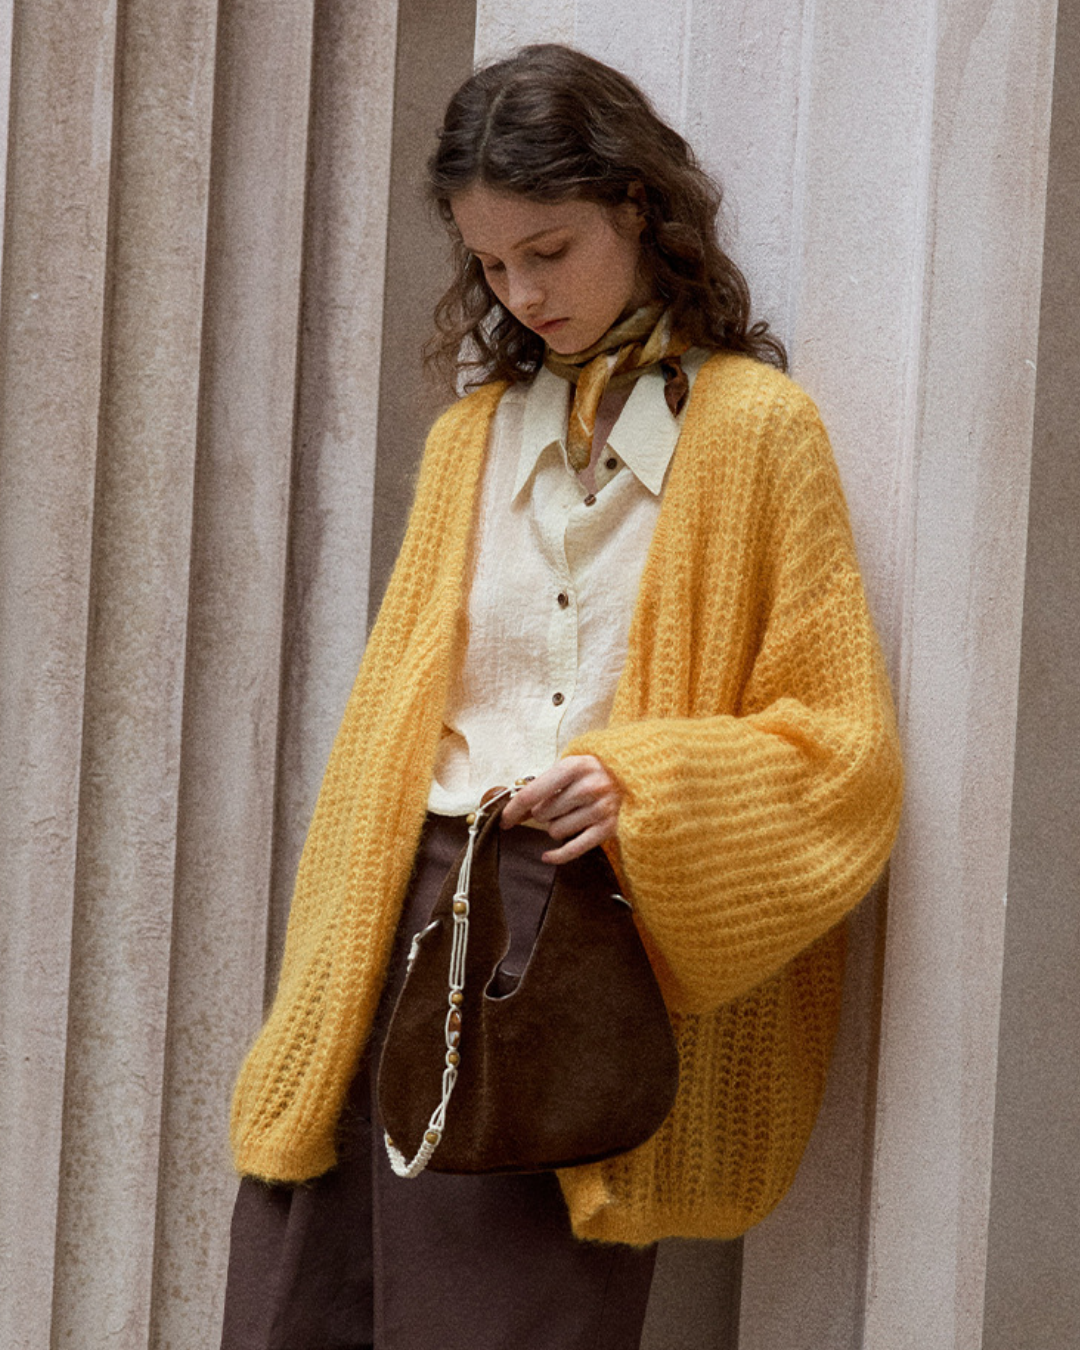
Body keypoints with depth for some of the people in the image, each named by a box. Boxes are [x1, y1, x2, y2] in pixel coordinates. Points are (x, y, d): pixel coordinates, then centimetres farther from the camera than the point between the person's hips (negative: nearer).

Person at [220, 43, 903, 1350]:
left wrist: (641, 787, -19)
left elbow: (841, 750, -2)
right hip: (421, 915, 4)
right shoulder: (469, 434, 16)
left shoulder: (752, 428, 1)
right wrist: (323, 1007, 10)